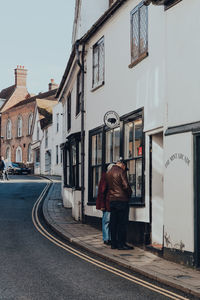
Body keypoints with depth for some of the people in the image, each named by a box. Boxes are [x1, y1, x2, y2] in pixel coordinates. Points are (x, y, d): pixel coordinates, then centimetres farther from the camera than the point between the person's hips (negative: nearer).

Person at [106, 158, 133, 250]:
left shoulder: (108, 173, 14)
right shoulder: (121, 172, -10)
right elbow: (126, 186, -16)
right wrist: (129, 194, 0)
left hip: (112, 200, 7)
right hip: (122, 200, -7)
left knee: (113, 222, 10)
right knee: (122, 223, -3)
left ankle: (114, 243, 13)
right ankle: (121, 244, -2)